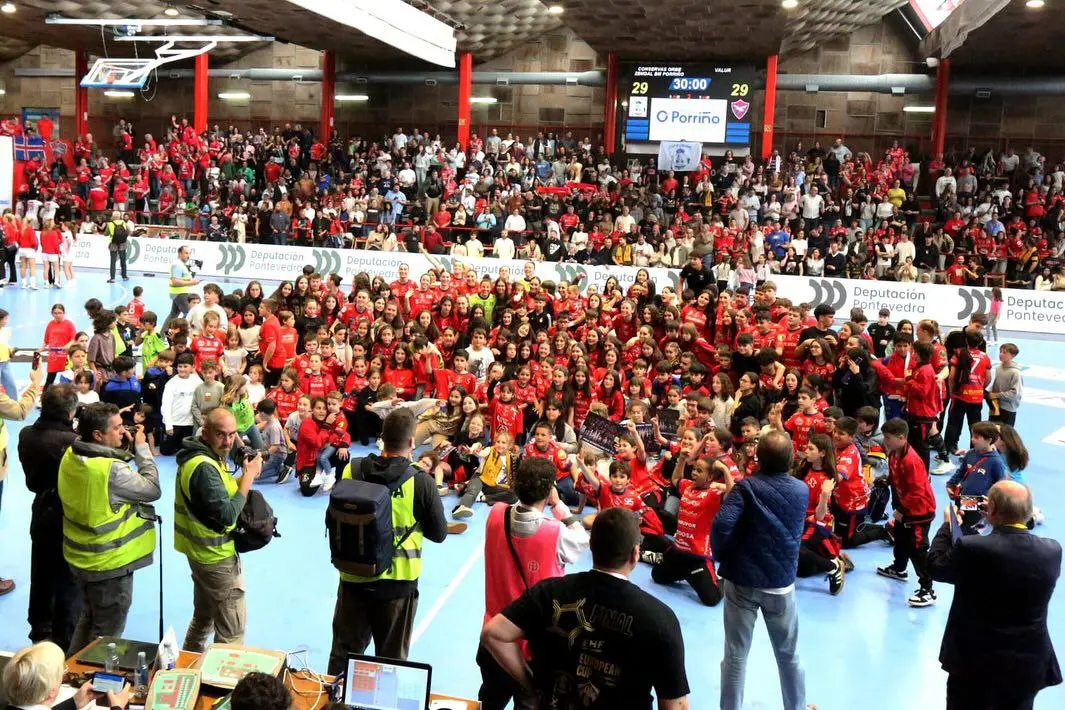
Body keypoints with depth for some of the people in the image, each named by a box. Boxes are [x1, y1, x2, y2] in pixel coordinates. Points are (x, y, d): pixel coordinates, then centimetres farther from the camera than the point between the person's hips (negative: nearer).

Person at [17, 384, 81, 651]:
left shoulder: (26, 435, -5)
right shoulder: (71, 441, -29)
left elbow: (32, 479, 5)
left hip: (41, 515, 7)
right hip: (69, 520, -7)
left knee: (41, 577, 22)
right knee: (69, 583, 7)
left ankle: (40, 632, 38)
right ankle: (65, 642, 16)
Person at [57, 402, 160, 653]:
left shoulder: (71, 456, -5)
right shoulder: (110, 469, -31)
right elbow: (153, 489, -20)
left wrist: (125, 449, -6)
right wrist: (141, 447, -14)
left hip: (80, 556, 9)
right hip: (108, 564, -9)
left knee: (89, 618, 29)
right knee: (106, 632, 11)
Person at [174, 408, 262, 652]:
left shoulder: (203, 457, 6)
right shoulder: (203, 467, -26)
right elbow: (227, 515, -29)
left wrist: (246, 476, -2)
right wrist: (249, 476, -22)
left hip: (203, 552, 11)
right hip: (217, 557, -11)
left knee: (203, 617, 25)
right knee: (231, 631, -2)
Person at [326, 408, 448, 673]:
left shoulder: (352, 470, -8)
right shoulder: (421, 482, -17)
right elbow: (439, 533, -5)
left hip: (354, 577, 3)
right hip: (398, 582, -3)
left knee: (343, 654, 20)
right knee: (391, 661, 15)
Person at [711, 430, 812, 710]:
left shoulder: (747, 486, -13)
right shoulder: (802, 490, 1)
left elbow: (721, 525, -24)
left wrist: (721, 556, -7)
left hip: (742, 580, -3)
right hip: (782, 582, 3)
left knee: (736, 656, 6)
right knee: (788, 654, 20)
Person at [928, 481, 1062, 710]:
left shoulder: (971, 548, -25)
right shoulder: (1052, 551, -13)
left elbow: (935, 565, -7)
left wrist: (948, 525, 7)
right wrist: (998, 522, 13)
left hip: (974, 662, -3)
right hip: (1028, 664, 3)